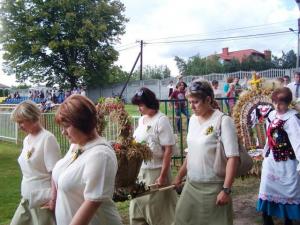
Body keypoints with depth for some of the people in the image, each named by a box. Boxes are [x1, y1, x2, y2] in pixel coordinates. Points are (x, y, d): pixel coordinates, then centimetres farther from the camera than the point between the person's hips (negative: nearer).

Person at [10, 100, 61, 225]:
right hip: (27, 198, 8)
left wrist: (53, 199, -17)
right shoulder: (26, 140, 8)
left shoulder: (47, 139, -16)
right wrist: (25, 194, 14)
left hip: (43, 200, -7)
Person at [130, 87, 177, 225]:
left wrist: (163, 175, -20)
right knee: (138, 206, 15)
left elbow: (168, 150, -17)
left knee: (157, 209, 7)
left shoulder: (161, 120, -14)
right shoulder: (142, 120, 7)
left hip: (156, 171, -7)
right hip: (141, 170, 7)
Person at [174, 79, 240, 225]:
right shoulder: (193, 120, 6)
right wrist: (180, 176, 17)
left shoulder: (223, 121, -14)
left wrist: (226, 189, -21)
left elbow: (233, 157, -17)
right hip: (191, 184, 6)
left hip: (213, 187, -6)